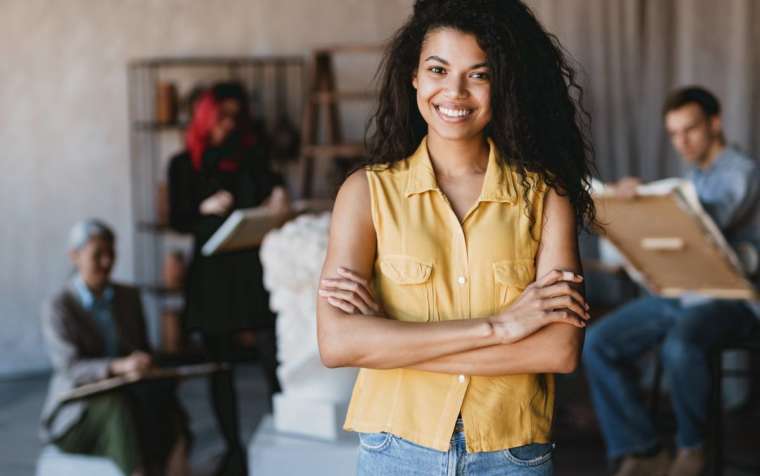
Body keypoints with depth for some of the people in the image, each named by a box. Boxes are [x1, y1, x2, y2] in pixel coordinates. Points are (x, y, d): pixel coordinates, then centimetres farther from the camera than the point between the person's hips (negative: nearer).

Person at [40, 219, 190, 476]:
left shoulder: (128, 296, 10)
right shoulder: (57, 307, -6)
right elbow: (69, 367, -18)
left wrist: (148, 368, -10)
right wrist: (119, 366, -36)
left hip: (125, 397, 4)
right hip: (76, 413, -4)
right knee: (117, 405, -37)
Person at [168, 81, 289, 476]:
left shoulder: (251, 154, 10)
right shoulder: (184, 164, 6)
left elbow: (270, 186, -1)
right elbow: (177, 220, 3)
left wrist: (278, 196, -23)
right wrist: (206, 208, -15)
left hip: (254, 265, 0)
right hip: (211, 269, 0)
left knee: (273, 355, -10)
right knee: (219, 362, 5)